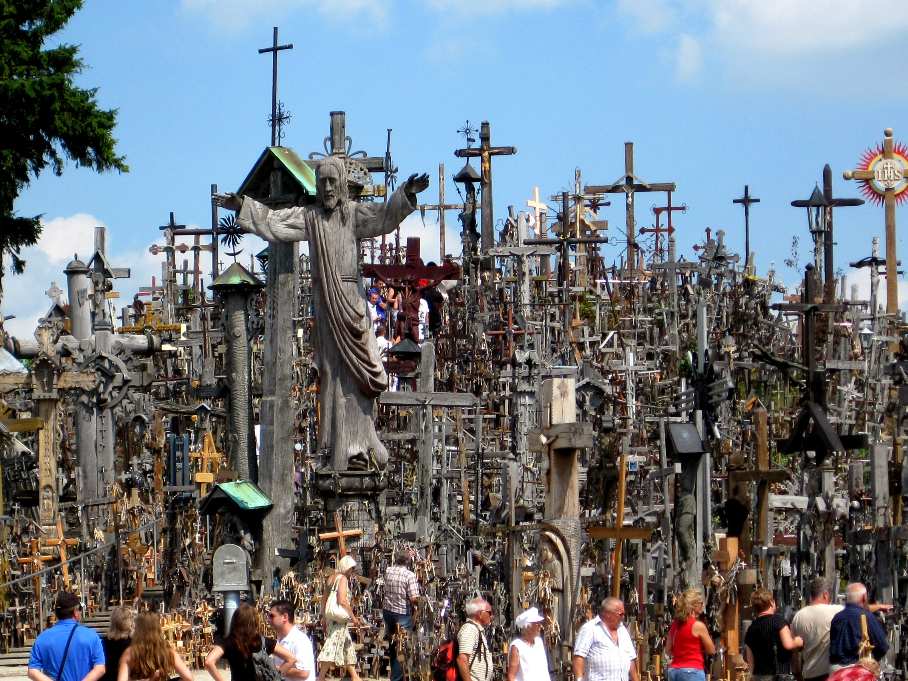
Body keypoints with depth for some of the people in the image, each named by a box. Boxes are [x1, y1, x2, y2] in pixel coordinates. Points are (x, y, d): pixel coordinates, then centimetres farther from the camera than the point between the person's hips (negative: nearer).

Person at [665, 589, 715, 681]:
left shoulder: (674, 625, 9)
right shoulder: (698, 626, -10)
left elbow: (668, 651, 16)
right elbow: (711, 650, -1)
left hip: (674, 671, 7)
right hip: (693, 671, -7)